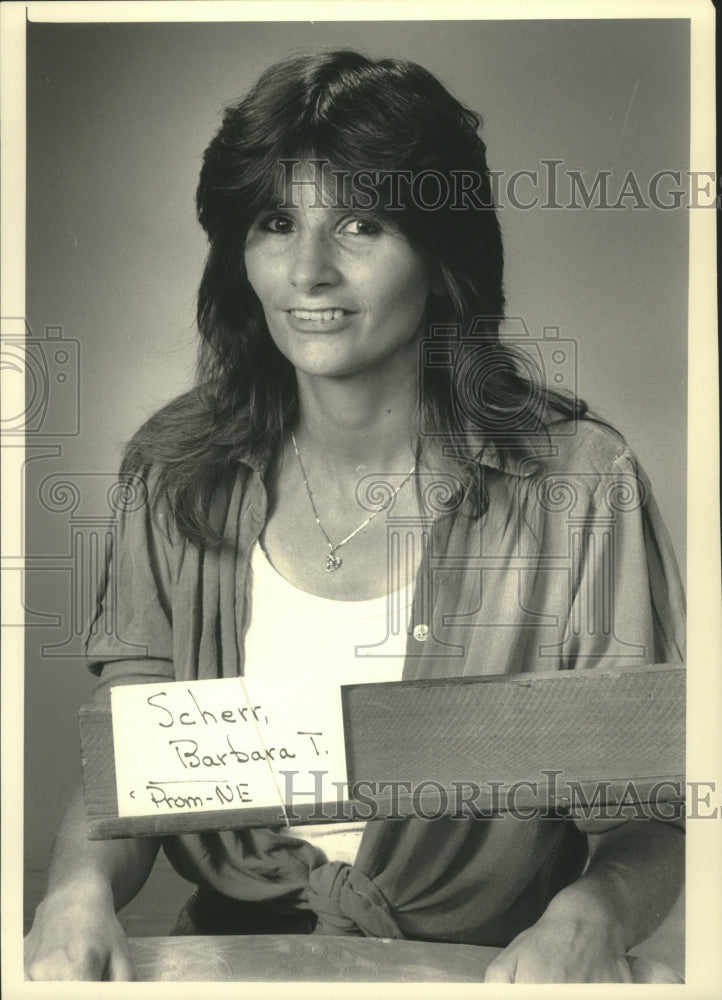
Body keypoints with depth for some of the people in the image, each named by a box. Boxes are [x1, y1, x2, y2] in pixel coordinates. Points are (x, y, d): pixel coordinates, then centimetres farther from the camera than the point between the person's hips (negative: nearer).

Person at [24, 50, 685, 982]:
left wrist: (588, 916, -27)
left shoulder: (577, 483, -11)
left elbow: (647, 818, -8)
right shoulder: (182, 472, 0)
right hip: (229, 954, 2)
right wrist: (81, 889, -18)